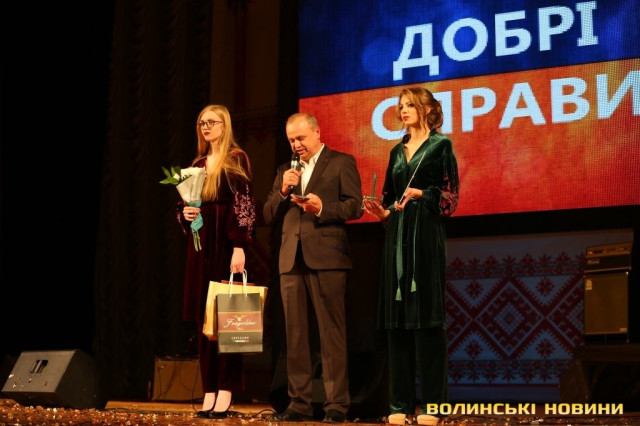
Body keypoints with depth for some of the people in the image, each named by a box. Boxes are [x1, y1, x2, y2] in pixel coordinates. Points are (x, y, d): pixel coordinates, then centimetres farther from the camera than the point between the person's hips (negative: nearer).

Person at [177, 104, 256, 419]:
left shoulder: (236, 159, -3)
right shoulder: (197, 163, 16)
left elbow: (244, 206, -10)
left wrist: (240, 248, -18)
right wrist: (184, 213, -3)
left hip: (226, 243, -6)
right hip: (200, 245, 6)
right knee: (203, 318, 5)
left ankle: (225, 392, -3)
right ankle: (209, 392, 9)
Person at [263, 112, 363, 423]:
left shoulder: (341, 162, 5)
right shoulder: (285, 170, 20)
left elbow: (355, 206, -3)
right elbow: (268, 216, 15)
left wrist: (322, 208, -18)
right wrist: (283, 191, -2)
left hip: (326, 257, -5)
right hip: (291, 260, 5)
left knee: (331, 333, -5)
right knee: (295, 334, 5)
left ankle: (337, 404, -3)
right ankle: (299, 403, 9)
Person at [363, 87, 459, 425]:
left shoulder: (440, 145, 2)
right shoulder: (397, 152, 19)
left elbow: (451, 197, -4)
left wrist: (421, 194, -19)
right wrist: (383, 212, -2)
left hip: (426, 234, -6)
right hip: (397, 235, 6)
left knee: (426, 315, -8)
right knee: (397, 317, 2)